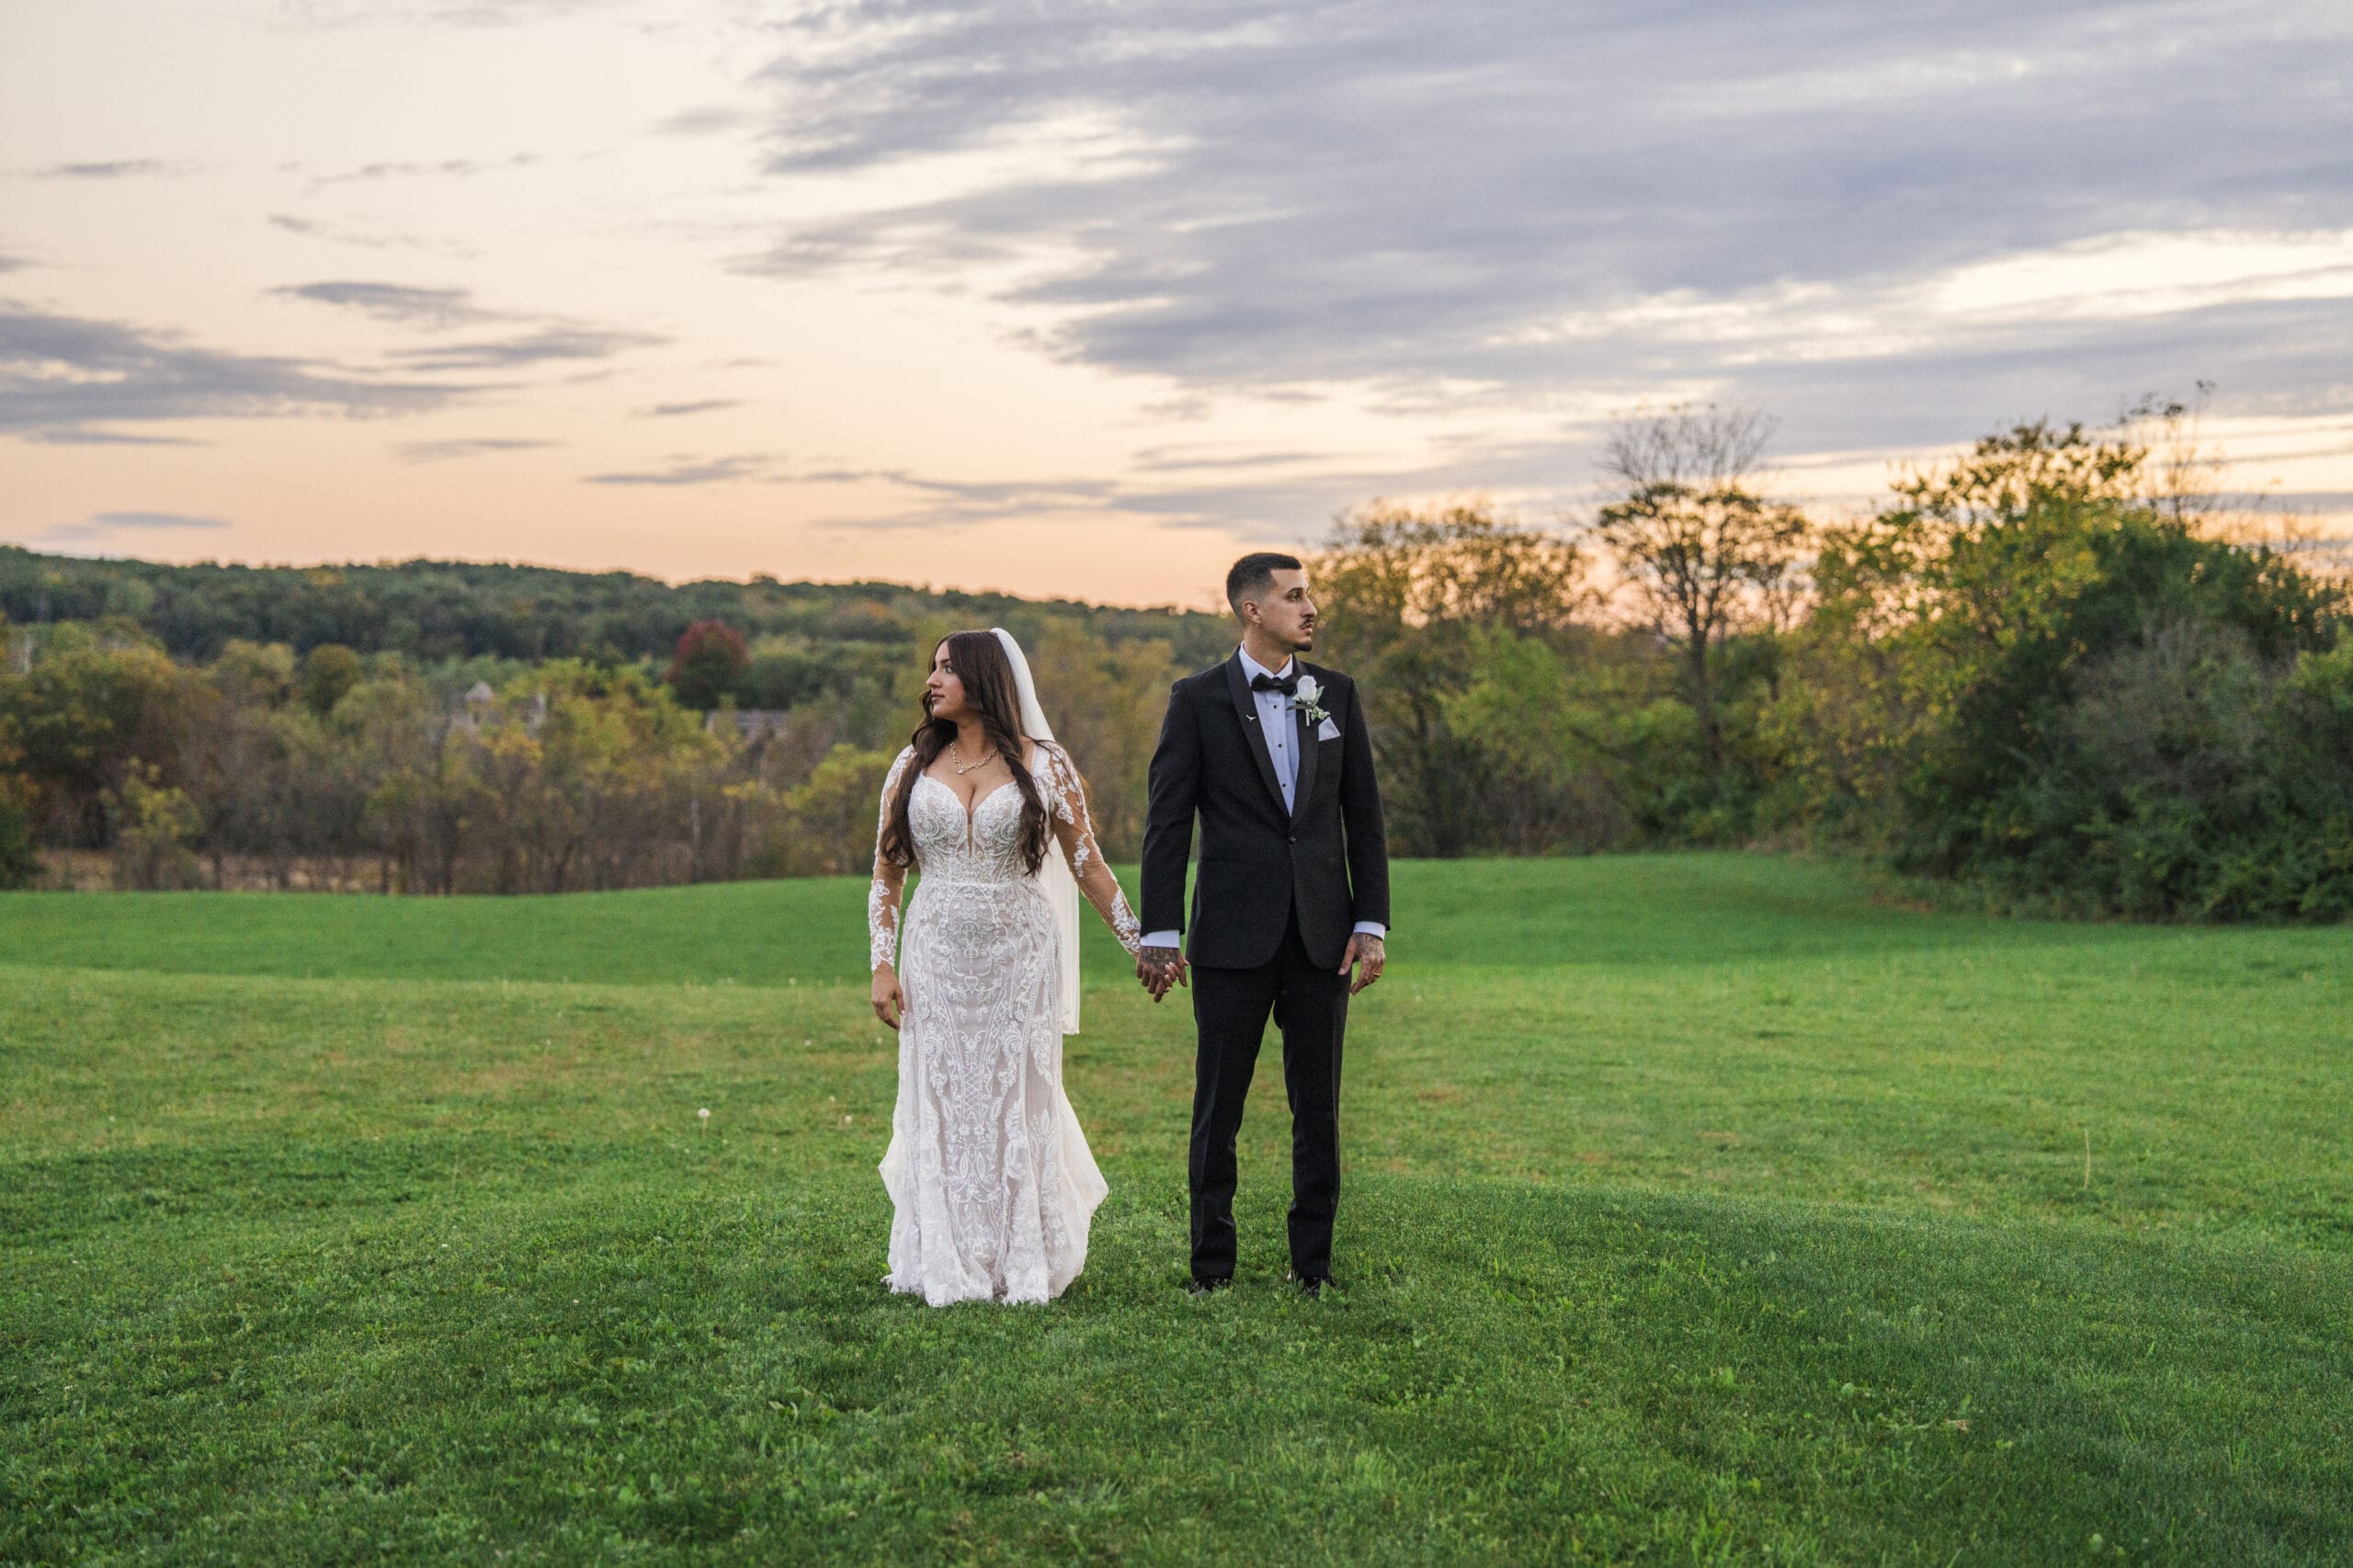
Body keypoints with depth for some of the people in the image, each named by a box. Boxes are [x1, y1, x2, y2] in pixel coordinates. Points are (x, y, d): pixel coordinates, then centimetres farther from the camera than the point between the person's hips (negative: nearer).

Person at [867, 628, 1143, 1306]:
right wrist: (883, 964, 0)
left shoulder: (1044, 766, 0)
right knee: (941, 1108, 3)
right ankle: (947, 1268, 11)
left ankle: (1022, 1265, 12)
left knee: (1017, 1106, 1)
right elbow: (886, 873, 8)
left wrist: (1142, 944, 4)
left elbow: (1088, 867, 5)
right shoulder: (914, 766, 6)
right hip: (936, 958, 2)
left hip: (1018, 958, -2)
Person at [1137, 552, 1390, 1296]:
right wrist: (1161, 935, -7)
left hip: (1322, 931, 3)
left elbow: (1363, 815, 9)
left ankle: (1313, 1262, 16)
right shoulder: (1198, 699, -1)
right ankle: (1212, 1263, 13)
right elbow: (1167, 822, -2)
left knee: (1318, 1103, 7)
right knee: (1218, 1104, 3)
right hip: (1233, 932, -3)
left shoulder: (1337, 694, 8)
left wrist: (1372, 924, 2)